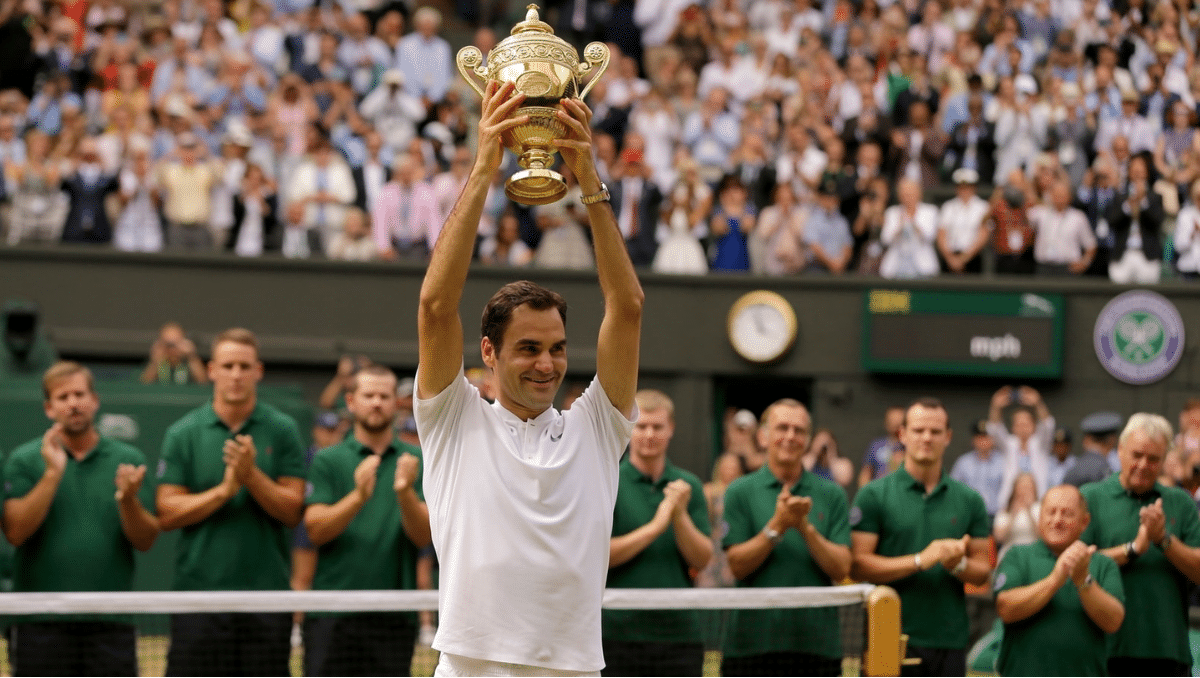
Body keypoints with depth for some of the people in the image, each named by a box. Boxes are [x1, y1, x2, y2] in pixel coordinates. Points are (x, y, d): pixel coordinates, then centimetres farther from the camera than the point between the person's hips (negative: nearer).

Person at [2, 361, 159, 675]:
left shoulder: (129, 459, 9)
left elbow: (146, 541, 4)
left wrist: (128, 499, -15)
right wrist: (52, 473, -13)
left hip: (111, 620, 1)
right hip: (42, 622, -1)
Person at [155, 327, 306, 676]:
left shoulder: (282, 431, 4)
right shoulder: (183, 434, 3)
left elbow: (292, 512, -1)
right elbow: (167, 513, -2)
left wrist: (252, 476, -16)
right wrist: (225, 489, -14)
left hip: (267, 591, 1)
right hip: (199, 589, -1)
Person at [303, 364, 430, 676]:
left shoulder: (416, 462, 9)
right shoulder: (327, 461, 7)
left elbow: (423, 536, -1)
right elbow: (316, 530, -5)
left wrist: (405, 492, -20)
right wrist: (359, 496, -21)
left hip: (394, 615, 1)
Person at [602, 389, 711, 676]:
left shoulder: (688, 486, 10)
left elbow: (702, 561, 3)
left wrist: (680, 515, -13)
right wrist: (655, 526, -14)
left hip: (679, 632, 3)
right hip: (618, 632, -3)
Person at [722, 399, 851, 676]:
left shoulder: (831, 495, 8)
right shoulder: (740, 492, 4)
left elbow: (841, 569, 0)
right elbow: (735, 565, -5)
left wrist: (806, 527, -13)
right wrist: (777, 526, -15)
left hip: (817, 642, 2)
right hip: (752, 643, -2)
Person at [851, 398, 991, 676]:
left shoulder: (969, 500, 12)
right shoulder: (873, 495, 1)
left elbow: (982, 570, 12)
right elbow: (857, 565, -8)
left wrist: (958, 564, -11)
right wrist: (920, 560, -16)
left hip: (950, 641, 4)